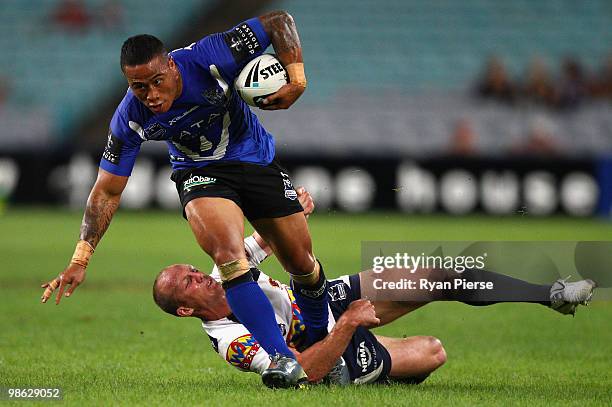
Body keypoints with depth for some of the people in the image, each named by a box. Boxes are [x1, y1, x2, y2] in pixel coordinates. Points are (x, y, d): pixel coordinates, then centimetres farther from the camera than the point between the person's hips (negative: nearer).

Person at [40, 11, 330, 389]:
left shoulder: (209, 58, -29)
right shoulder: (130, 119, -23)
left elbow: (280, 21, -19)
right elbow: (108, 191, -12)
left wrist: (296, 79, -27)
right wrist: (80, 261, -17)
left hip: (257, 158, 1)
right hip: (201, 173, -1)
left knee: (303, 264, 5)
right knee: (229, 255, -30)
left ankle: (323, 342, 36)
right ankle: (285, 360, -28)